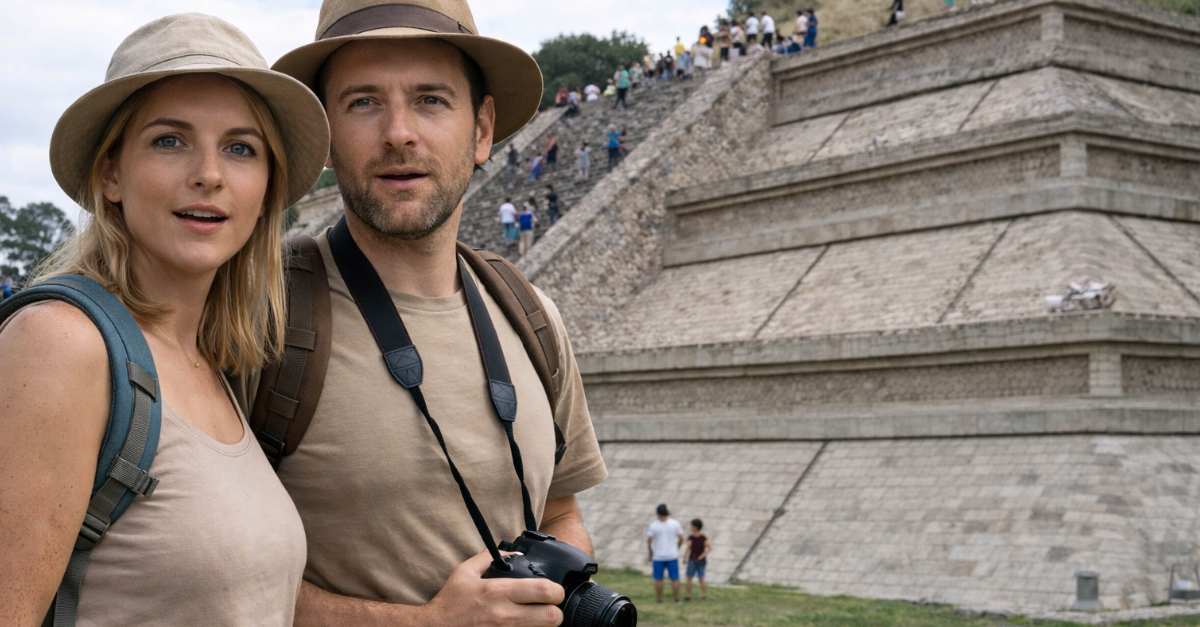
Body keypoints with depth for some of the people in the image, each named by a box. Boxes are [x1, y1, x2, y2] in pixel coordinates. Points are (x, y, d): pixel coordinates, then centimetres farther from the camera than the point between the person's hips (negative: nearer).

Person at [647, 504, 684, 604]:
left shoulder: (653, 524, -10)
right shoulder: (675, 523, -7)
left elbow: (649, 540, -9)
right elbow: (681, 539, -3)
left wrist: (651, 553, 6)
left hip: (658, 555, -1)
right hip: (672, 555, 1)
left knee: (658, 579, 9)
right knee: (675, 578, 8)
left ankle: (659, 598, 14)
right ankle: (676, 598, 10)